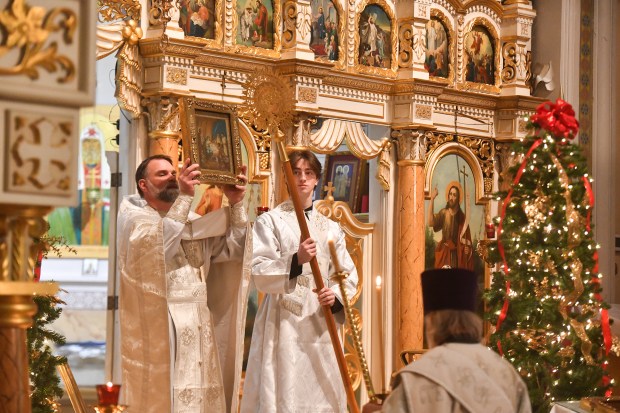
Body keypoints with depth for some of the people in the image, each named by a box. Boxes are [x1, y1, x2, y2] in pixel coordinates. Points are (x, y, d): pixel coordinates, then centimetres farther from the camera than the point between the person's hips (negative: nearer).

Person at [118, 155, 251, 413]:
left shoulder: (193, 222, 19)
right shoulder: (133, 216, 2)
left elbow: (234, 249, 10)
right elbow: (155, 242, -19)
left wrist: (235, 204, -3)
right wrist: (184, 197, -22)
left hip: (198, 330, 6)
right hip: (158, 330, -6)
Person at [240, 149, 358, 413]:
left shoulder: (330, 227, 13)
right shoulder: (270, 221, 1)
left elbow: (349, 274, 10)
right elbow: (260, 275, -9)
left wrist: (336, 296, -11)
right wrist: (295, 260, -23)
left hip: (321, 324, 4)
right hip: (283, 324, -4)